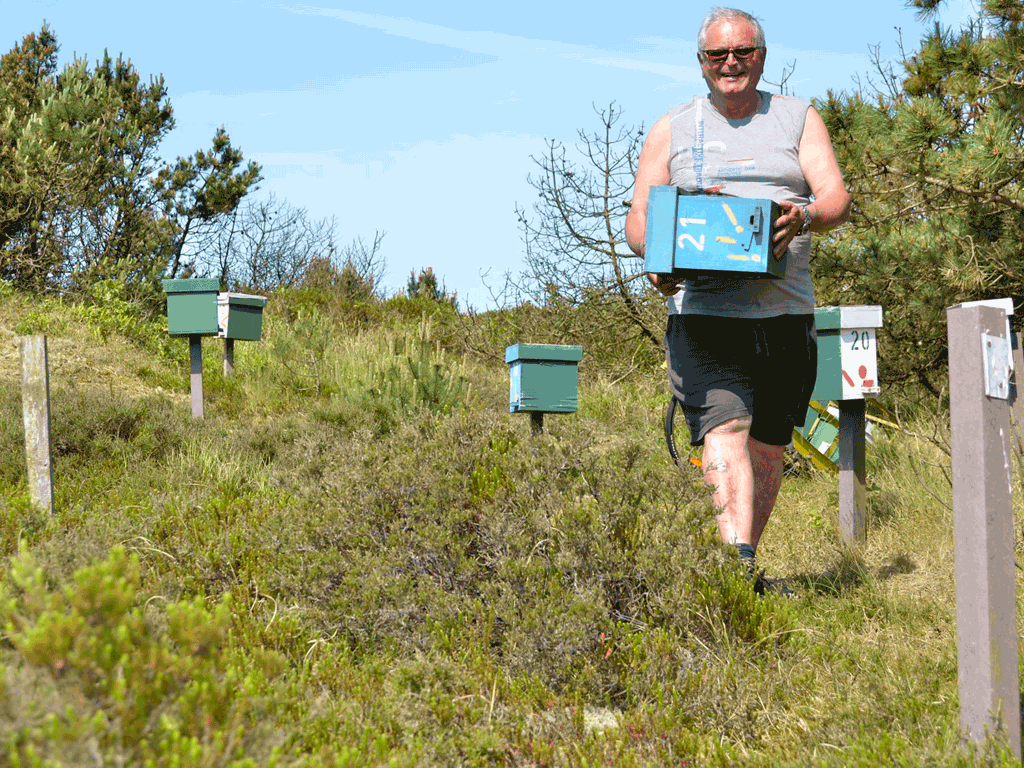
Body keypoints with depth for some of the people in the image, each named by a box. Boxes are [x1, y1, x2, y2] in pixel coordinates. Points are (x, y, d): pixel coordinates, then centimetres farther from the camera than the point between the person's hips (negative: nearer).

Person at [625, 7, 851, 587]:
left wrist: (804, 216, -24)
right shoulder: (671, 130, 13)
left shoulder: (799, 119, 12)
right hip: (703, 310, -2)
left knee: (769, 446, 8)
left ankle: (746, 566, 23)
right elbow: (638, 219, 10)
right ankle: (738, 560, -31)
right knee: (724, 432, -20)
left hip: (785, 311, 2)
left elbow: (838, 199, 0)